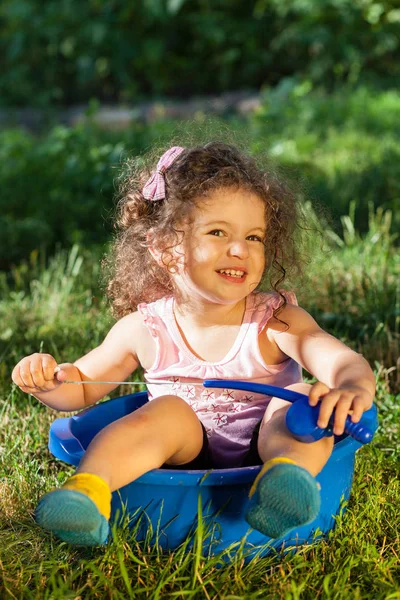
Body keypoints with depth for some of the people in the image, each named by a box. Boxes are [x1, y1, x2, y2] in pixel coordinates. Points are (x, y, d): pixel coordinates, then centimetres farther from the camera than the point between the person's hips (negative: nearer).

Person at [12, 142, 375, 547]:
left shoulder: (276, 322, -7)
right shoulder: (145, 329, -1)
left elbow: (346, 362, -22)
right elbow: (82, 386, 12)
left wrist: (352, 389, -48)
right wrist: (47, 380, -13)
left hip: (261, 451, 0)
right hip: (188, 455, 1)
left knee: (303, 399, -26)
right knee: (168, 409, -28)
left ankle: (289, 473, -56)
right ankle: (88, 489, -47)